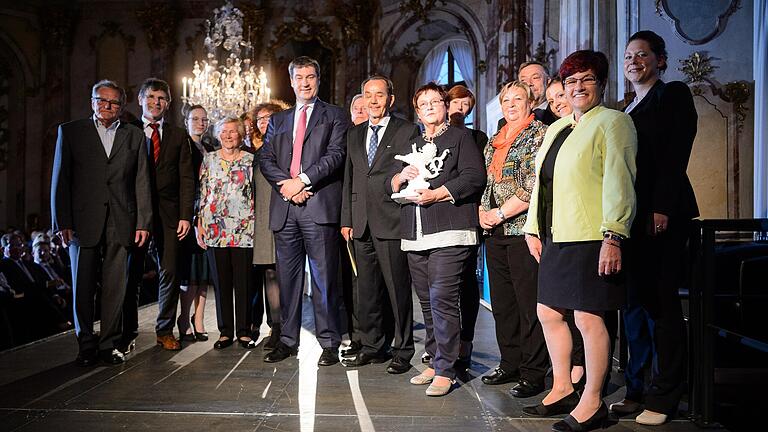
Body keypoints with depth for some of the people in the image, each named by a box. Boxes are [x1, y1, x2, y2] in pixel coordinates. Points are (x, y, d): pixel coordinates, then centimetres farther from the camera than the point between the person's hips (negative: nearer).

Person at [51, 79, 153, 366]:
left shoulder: (134, 136, 12)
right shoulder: (71, 131, 9)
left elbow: (142, 182, 7)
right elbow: (60, 179, 4)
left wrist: (143, 222, -1)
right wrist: (62, 222, -4)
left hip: (121, 222, 1)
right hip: (83, 221, 0)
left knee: (115, 286, 3)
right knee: (83, 286, 5)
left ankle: (109, 344, 14)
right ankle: (87, 345, 17)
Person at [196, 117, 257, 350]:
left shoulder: (250, 160, 7)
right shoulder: (209, 159, 11)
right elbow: (202, 194, 10)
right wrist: (200, 224, 3)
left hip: (244, 229, -1)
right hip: (215, 230, 2)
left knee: (244, 282, 0)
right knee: (221, 282, 6)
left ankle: (244, 331, 11)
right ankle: (225, 331, 16)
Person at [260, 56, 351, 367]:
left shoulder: (335, 116, 9)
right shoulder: (278, 120, 22)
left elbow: (335, 154, -5)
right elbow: (266, 159, 12)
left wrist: (302, 180, -13)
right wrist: (285, 184, -7)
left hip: (319, 206, -4)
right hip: (284, 207, 4)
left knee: (324, 279, -3)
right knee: (287, 278, 8)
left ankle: (329, 343, 5)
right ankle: (288, 341, 18)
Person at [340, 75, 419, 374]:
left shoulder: (408, 131, 2)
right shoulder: (354, 135, 18)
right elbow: (348, 179, 17)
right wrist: (346, 219, 12)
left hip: (392, 222, -5)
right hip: (361, 224, 5)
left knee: (398, 288, -1)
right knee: (367, 289, 11)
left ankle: (403, 351, 11)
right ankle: (372, 347, 23)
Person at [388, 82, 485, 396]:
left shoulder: (460, 137, 8)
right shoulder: (413, 145, 25)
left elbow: (474, 177, -7)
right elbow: (391, 187, 21)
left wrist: (436, 194, -13)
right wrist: (401, 176, -2)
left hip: (449, 233, -6)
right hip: (415, 236, 6)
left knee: (442, 300, -12)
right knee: (427, 303, 9)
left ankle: (445, 370, -5)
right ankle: (435, 362, 20)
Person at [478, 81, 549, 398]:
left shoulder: (539, 134, -3)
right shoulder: (494, 142, 19)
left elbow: (535, 187, -13)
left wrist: (499, 213, -12)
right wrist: (482, 212, 4)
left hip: (523, 229, -7)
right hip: (495, 233, 7)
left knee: (529, 304, -3)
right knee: (501, 303, 12)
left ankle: (533, 373, 8)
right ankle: (510, 364, 25)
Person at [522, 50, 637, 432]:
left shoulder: (612, 121, -3)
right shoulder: (556, 128, 21)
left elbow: (619, 182, -12)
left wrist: (613, 237, -19)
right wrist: (534, 229, 19)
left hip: (591, 239, -8)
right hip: (556, 240, 9)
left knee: (588, 317, -4)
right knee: (548, 312, 13)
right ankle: (562, 390, 28)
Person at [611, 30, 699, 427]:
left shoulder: (673, 94, 1)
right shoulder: (627, 110, 20)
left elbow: (675, 155, -10)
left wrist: (661, 209, -18)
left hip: (661, 214, -7)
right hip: (631, 216, 7)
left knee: (660, 302, -3)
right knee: (634, 303, 8)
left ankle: (663, 398, 6)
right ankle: (636, 390, 15)